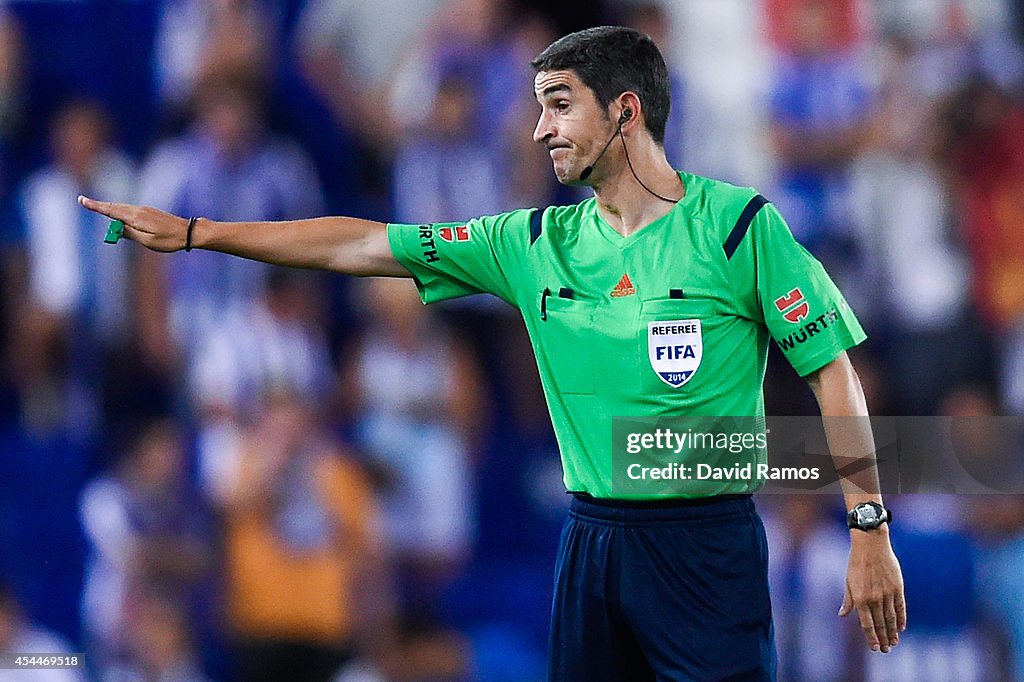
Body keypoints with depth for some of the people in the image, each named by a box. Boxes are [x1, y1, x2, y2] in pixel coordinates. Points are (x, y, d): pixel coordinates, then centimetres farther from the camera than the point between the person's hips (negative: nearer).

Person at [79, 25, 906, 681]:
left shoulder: (738, 224, -6)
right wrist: (194, 233, 10)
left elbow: (833, 373, -5)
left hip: (707, 539, -5)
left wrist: (870, 528, -10)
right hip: (591, 537, 5)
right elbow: (363, 245, 10)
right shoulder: (536, 242, 8)